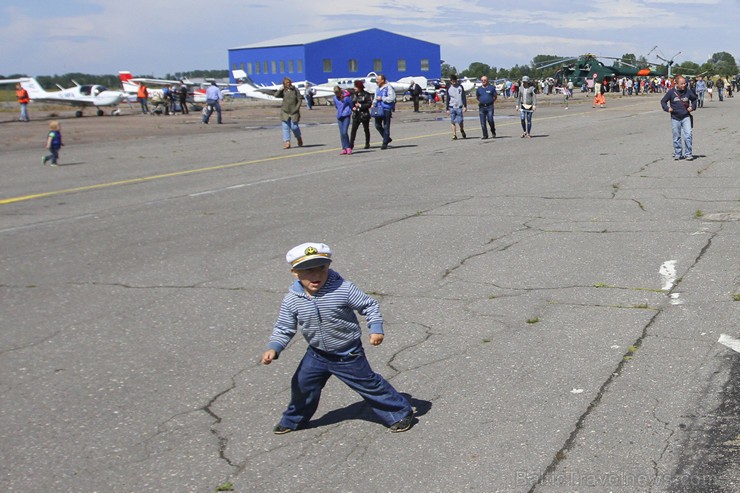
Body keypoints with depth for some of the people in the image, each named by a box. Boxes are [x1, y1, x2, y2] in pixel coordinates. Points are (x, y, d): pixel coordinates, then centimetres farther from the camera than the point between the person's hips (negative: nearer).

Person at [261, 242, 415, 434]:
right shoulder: (292, 300, -15)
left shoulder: (343, 289, -25)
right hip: (316, 354, 4)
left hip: (348, 354, -4)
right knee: (302, 386, 16)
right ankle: (293, 420, 44)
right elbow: (284, 328, -4)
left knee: (368, 384, 6)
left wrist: (376, 328, -25)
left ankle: (401, 412, 25)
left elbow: (369, 305, -13)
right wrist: (273, 348, -20)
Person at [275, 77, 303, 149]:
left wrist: (297, 108, -7)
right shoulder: (283, 91, 5)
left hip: (294, 112, -2)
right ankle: (287, 143, -2)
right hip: (285, 112, 2)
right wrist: (281, 89, -12)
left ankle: (299, 138, 25)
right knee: (285, 127, -3)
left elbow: (299, 99, 1)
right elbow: (276, 95, -9)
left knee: (294, 127, -3)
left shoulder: (295, 90, 1)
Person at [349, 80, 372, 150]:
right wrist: (353, 108, -6)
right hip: (356, 115, 4)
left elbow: (369, 104, -11)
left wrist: (360, 106, -17)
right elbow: (351, 103, 15)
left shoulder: (366, 94, -6)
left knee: (366, 129, 8)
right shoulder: (354, 94, 10)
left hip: (364, 115, -4)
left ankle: (367, 144, 19)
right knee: (353, 129, -7)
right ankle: (351, 144, -10)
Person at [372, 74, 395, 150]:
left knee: (386, 126, -2)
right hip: (378, 109, 8)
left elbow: (391, 98, -18)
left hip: (386, 109, -8)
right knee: (377, 125, 6)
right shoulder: (378, 88, 16)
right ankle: (387, 138, 23)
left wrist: (381, 98, -15)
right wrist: (374, 103, 7)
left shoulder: (388, 88, -9)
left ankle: (385, 143, 3)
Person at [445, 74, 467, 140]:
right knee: (453, 122, -1)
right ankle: (454, 135, 2)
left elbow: (463, 97, 7)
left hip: (459, 107, -1)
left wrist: (465, 106, 0)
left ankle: (462, 131, 25)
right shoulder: (449, 88, 7)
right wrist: (447, 109, 8)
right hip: (452, 107, 1)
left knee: (460, 121, -3)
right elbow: (448, 99, 11)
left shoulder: (460, 87, 5)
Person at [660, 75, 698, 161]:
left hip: (686, 117, 0)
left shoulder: (688, 91, 0)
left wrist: (692, 107, 3)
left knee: (688, 135, -10)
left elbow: (694, 99, 18)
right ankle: (677, 154, 21)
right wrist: (667, 108, -9)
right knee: (676, 137, 8)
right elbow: (663, 101, 5)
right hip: (675, 118, 0)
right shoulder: (671, 92, -5)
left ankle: (688, 154, -1)